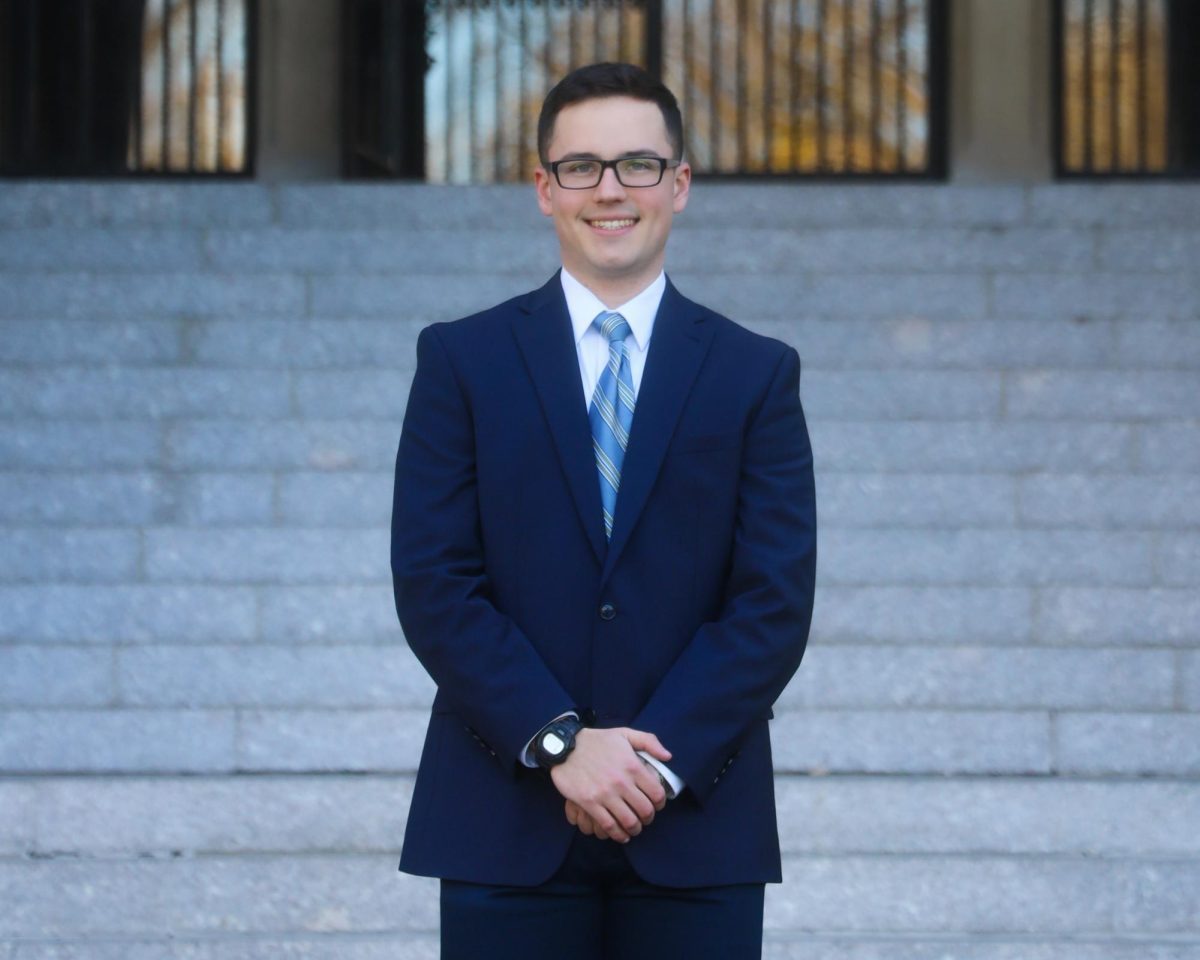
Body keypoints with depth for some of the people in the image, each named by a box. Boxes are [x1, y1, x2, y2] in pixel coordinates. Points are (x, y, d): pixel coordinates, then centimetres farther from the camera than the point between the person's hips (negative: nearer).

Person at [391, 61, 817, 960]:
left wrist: (661, 759, -11)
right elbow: (433, 584, -1)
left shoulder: (758, 373, 8)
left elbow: (776, 601, 0)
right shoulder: (463, 361, 7)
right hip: (507, 827, 0)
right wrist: (560, 744, -12)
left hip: (696, 825, 0)